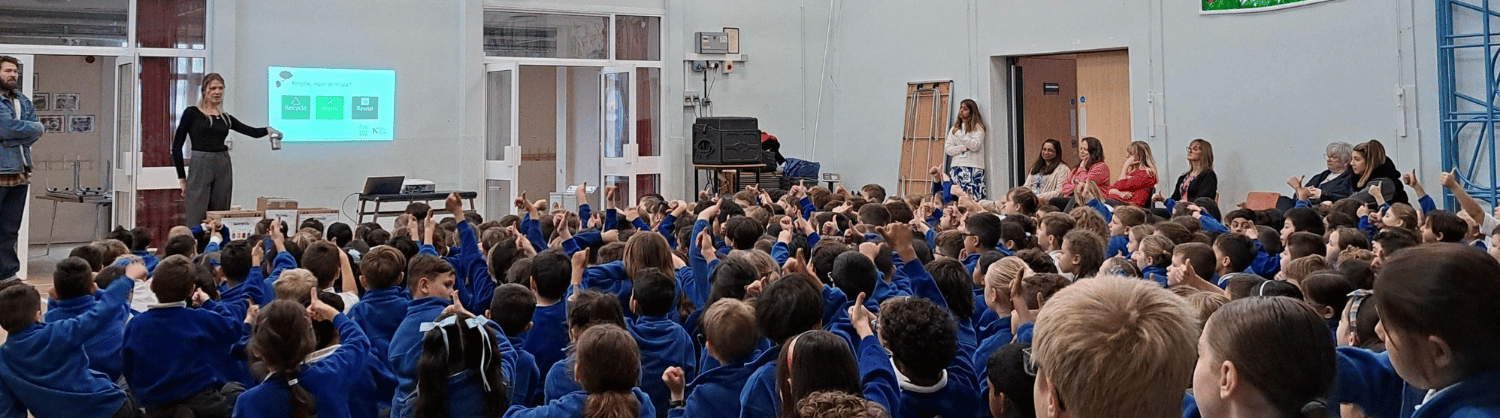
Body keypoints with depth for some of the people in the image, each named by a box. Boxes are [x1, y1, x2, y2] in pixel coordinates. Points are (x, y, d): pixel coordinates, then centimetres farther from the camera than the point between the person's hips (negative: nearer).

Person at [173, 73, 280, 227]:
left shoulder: (226, 118, 14)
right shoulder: (192, 113, 2)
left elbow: (253, 131, 3)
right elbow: (177, 146, 0)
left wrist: (267, 130, -20)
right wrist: (181, 177, -3)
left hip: (223, 168, 5)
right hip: (199, 167, -5)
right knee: (195, 220, -7)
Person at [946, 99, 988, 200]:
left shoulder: (977, 127, 8)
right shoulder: (954, 129, 22)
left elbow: (975, 146, -8)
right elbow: (947, 149, 10)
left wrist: (959, 134, -6)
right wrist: (964, 147, -4)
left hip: (973, 167, -4)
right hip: (956, 167, 4)